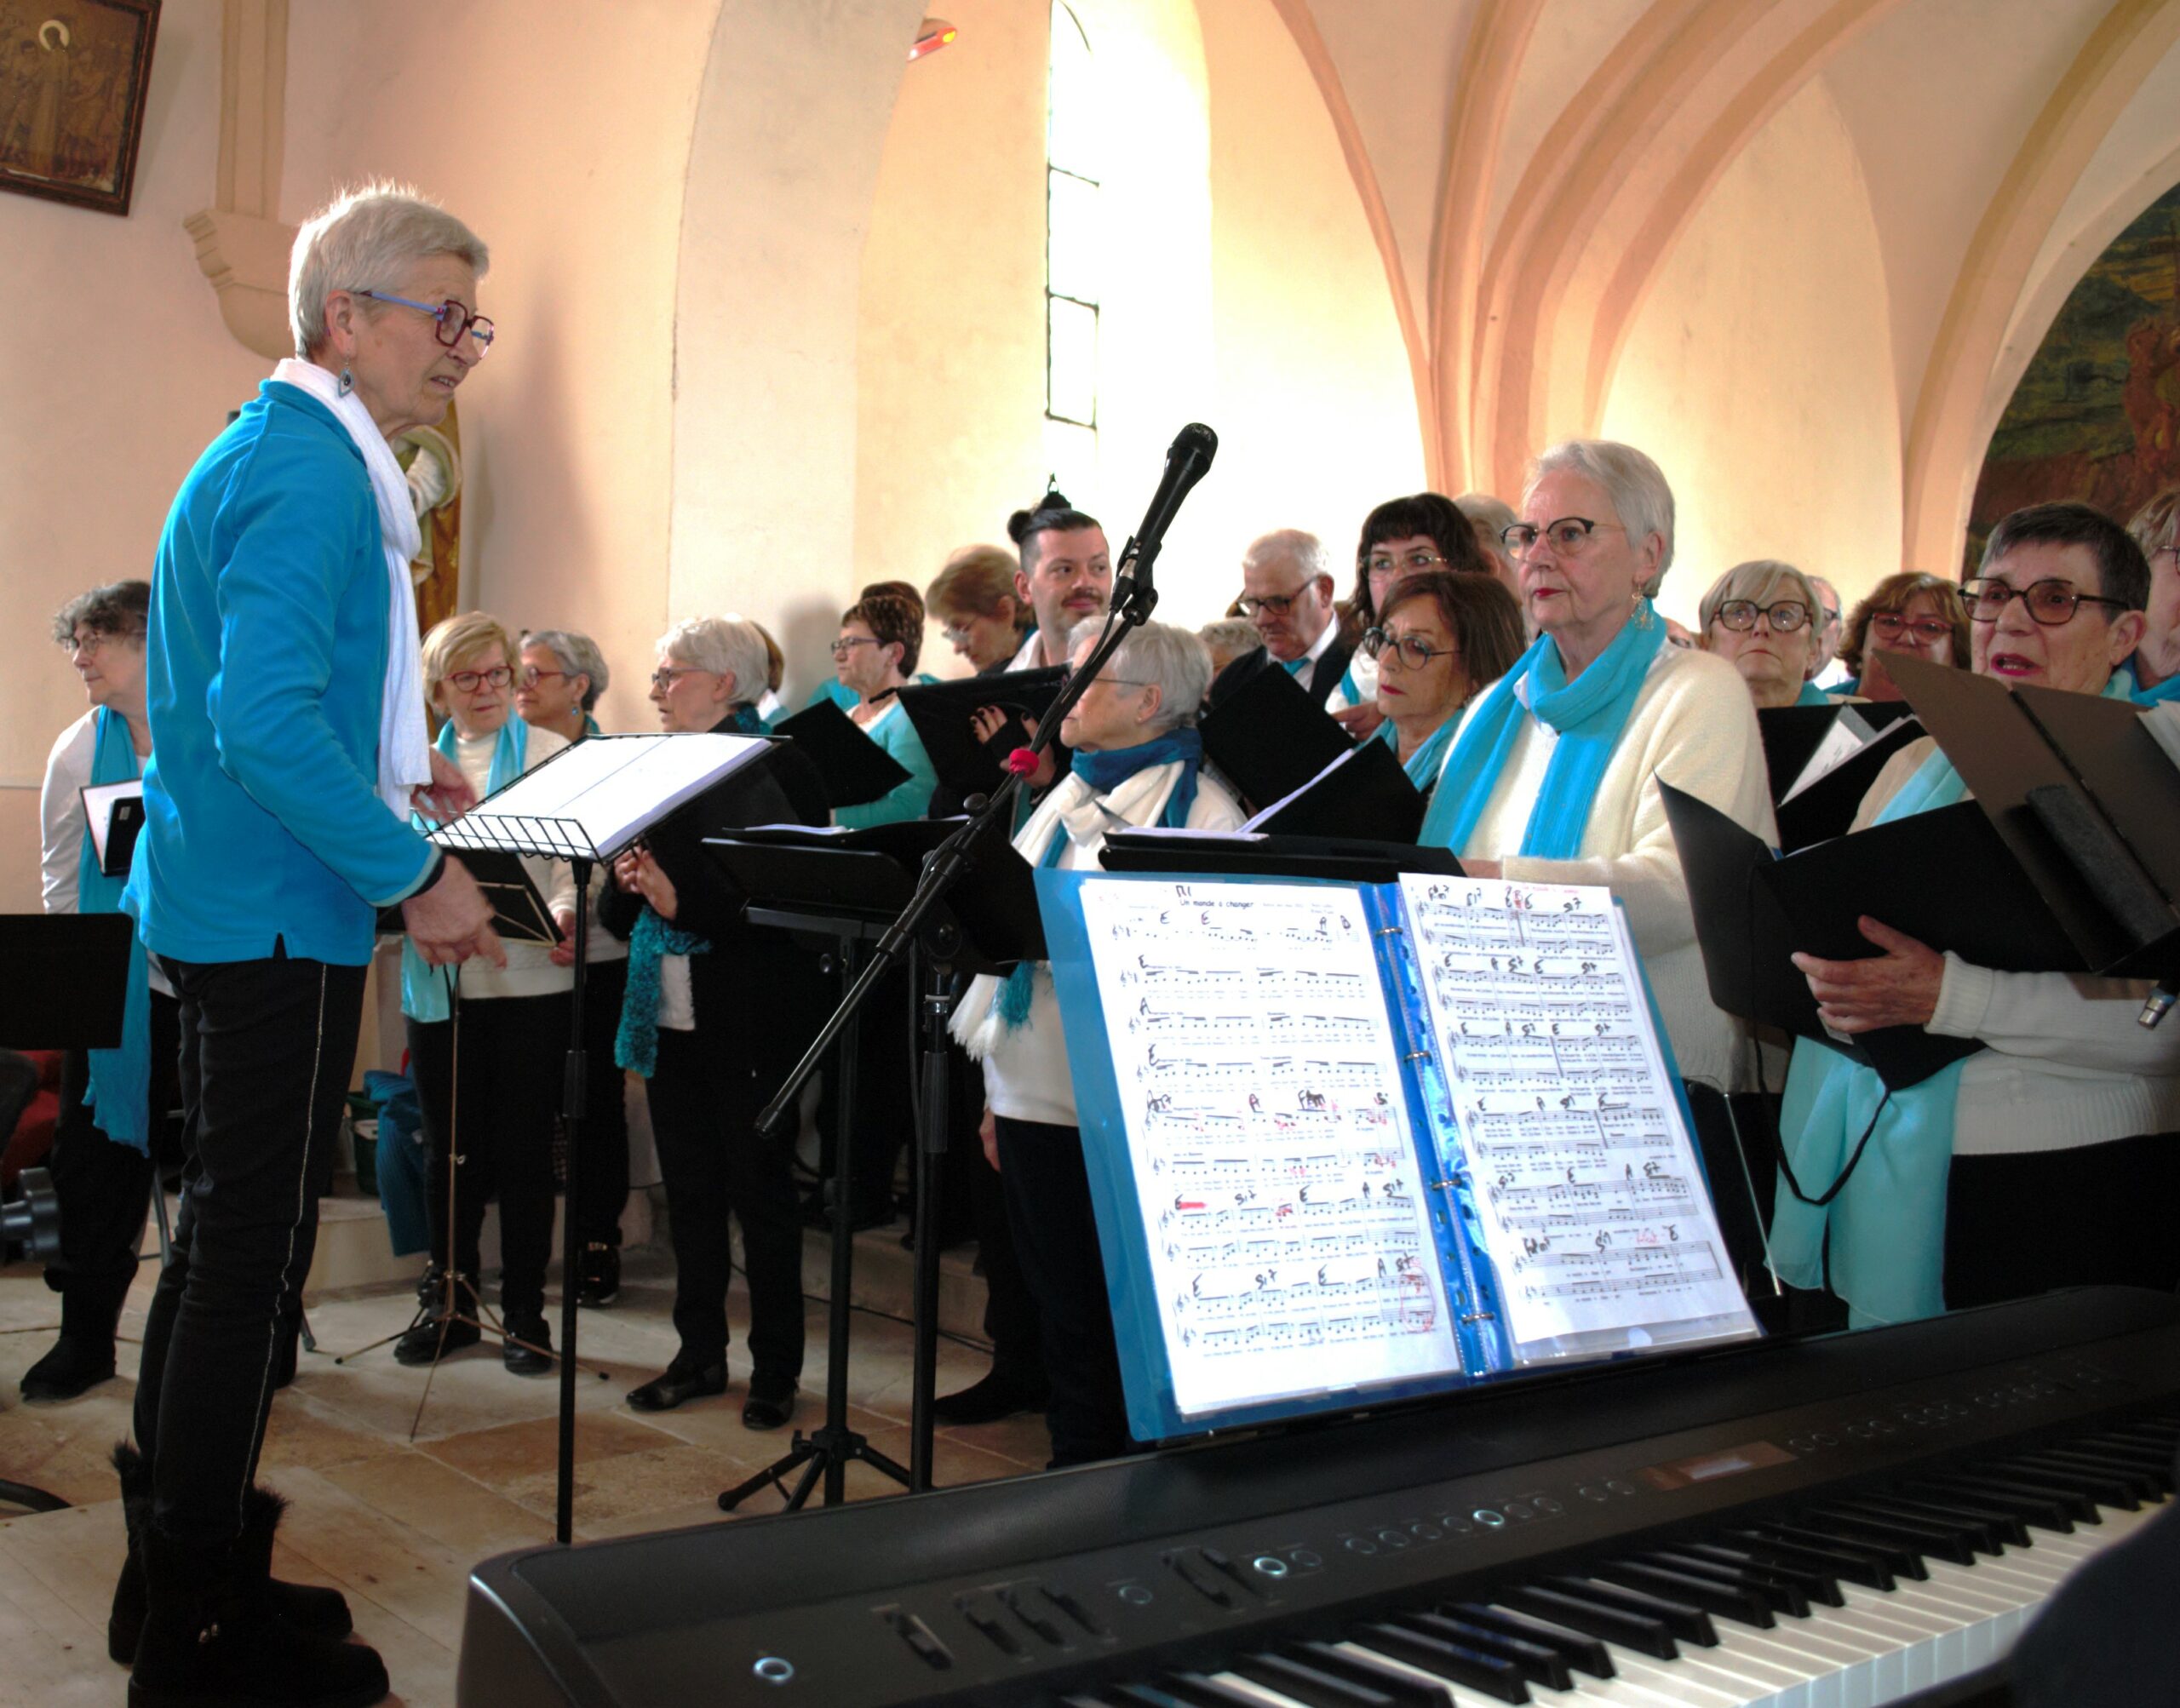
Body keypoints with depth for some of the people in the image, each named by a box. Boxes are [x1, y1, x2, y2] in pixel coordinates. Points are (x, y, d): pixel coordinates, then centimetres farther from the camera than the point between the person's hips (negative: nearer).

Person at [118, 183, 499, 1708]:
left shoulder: (281, 456, 17)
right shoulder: (310, 473, -16)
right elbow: (267, 721, -27)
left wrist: (386, 778, 14)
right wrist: (416, 869, -21)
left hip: (233, 909, 11)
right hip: (279, 915, -11)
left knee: (230, 1241, 17)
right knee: (254, 1254, -2)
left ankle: (181, 1576, 32)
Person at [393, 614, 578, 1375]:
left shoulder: (554, 755, 4)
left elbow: (573, 862, -4)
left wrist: (564, 918, -25)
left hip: (529, 979, -3)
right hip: (438, 982, 3)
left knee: (524, 1150, 3)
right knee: (450, 1149, 10)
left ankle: (524, 1311, 14)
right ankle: (449, 1300, 23)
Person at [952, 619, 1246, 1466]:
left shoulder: (1204, 810, -7)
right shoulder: (1066, 800, 16)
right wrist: (998, 1091, 17)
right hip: (1038, 1093, 7)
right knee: (1063, 1302, 15)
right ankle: (1077, 1463, 29)